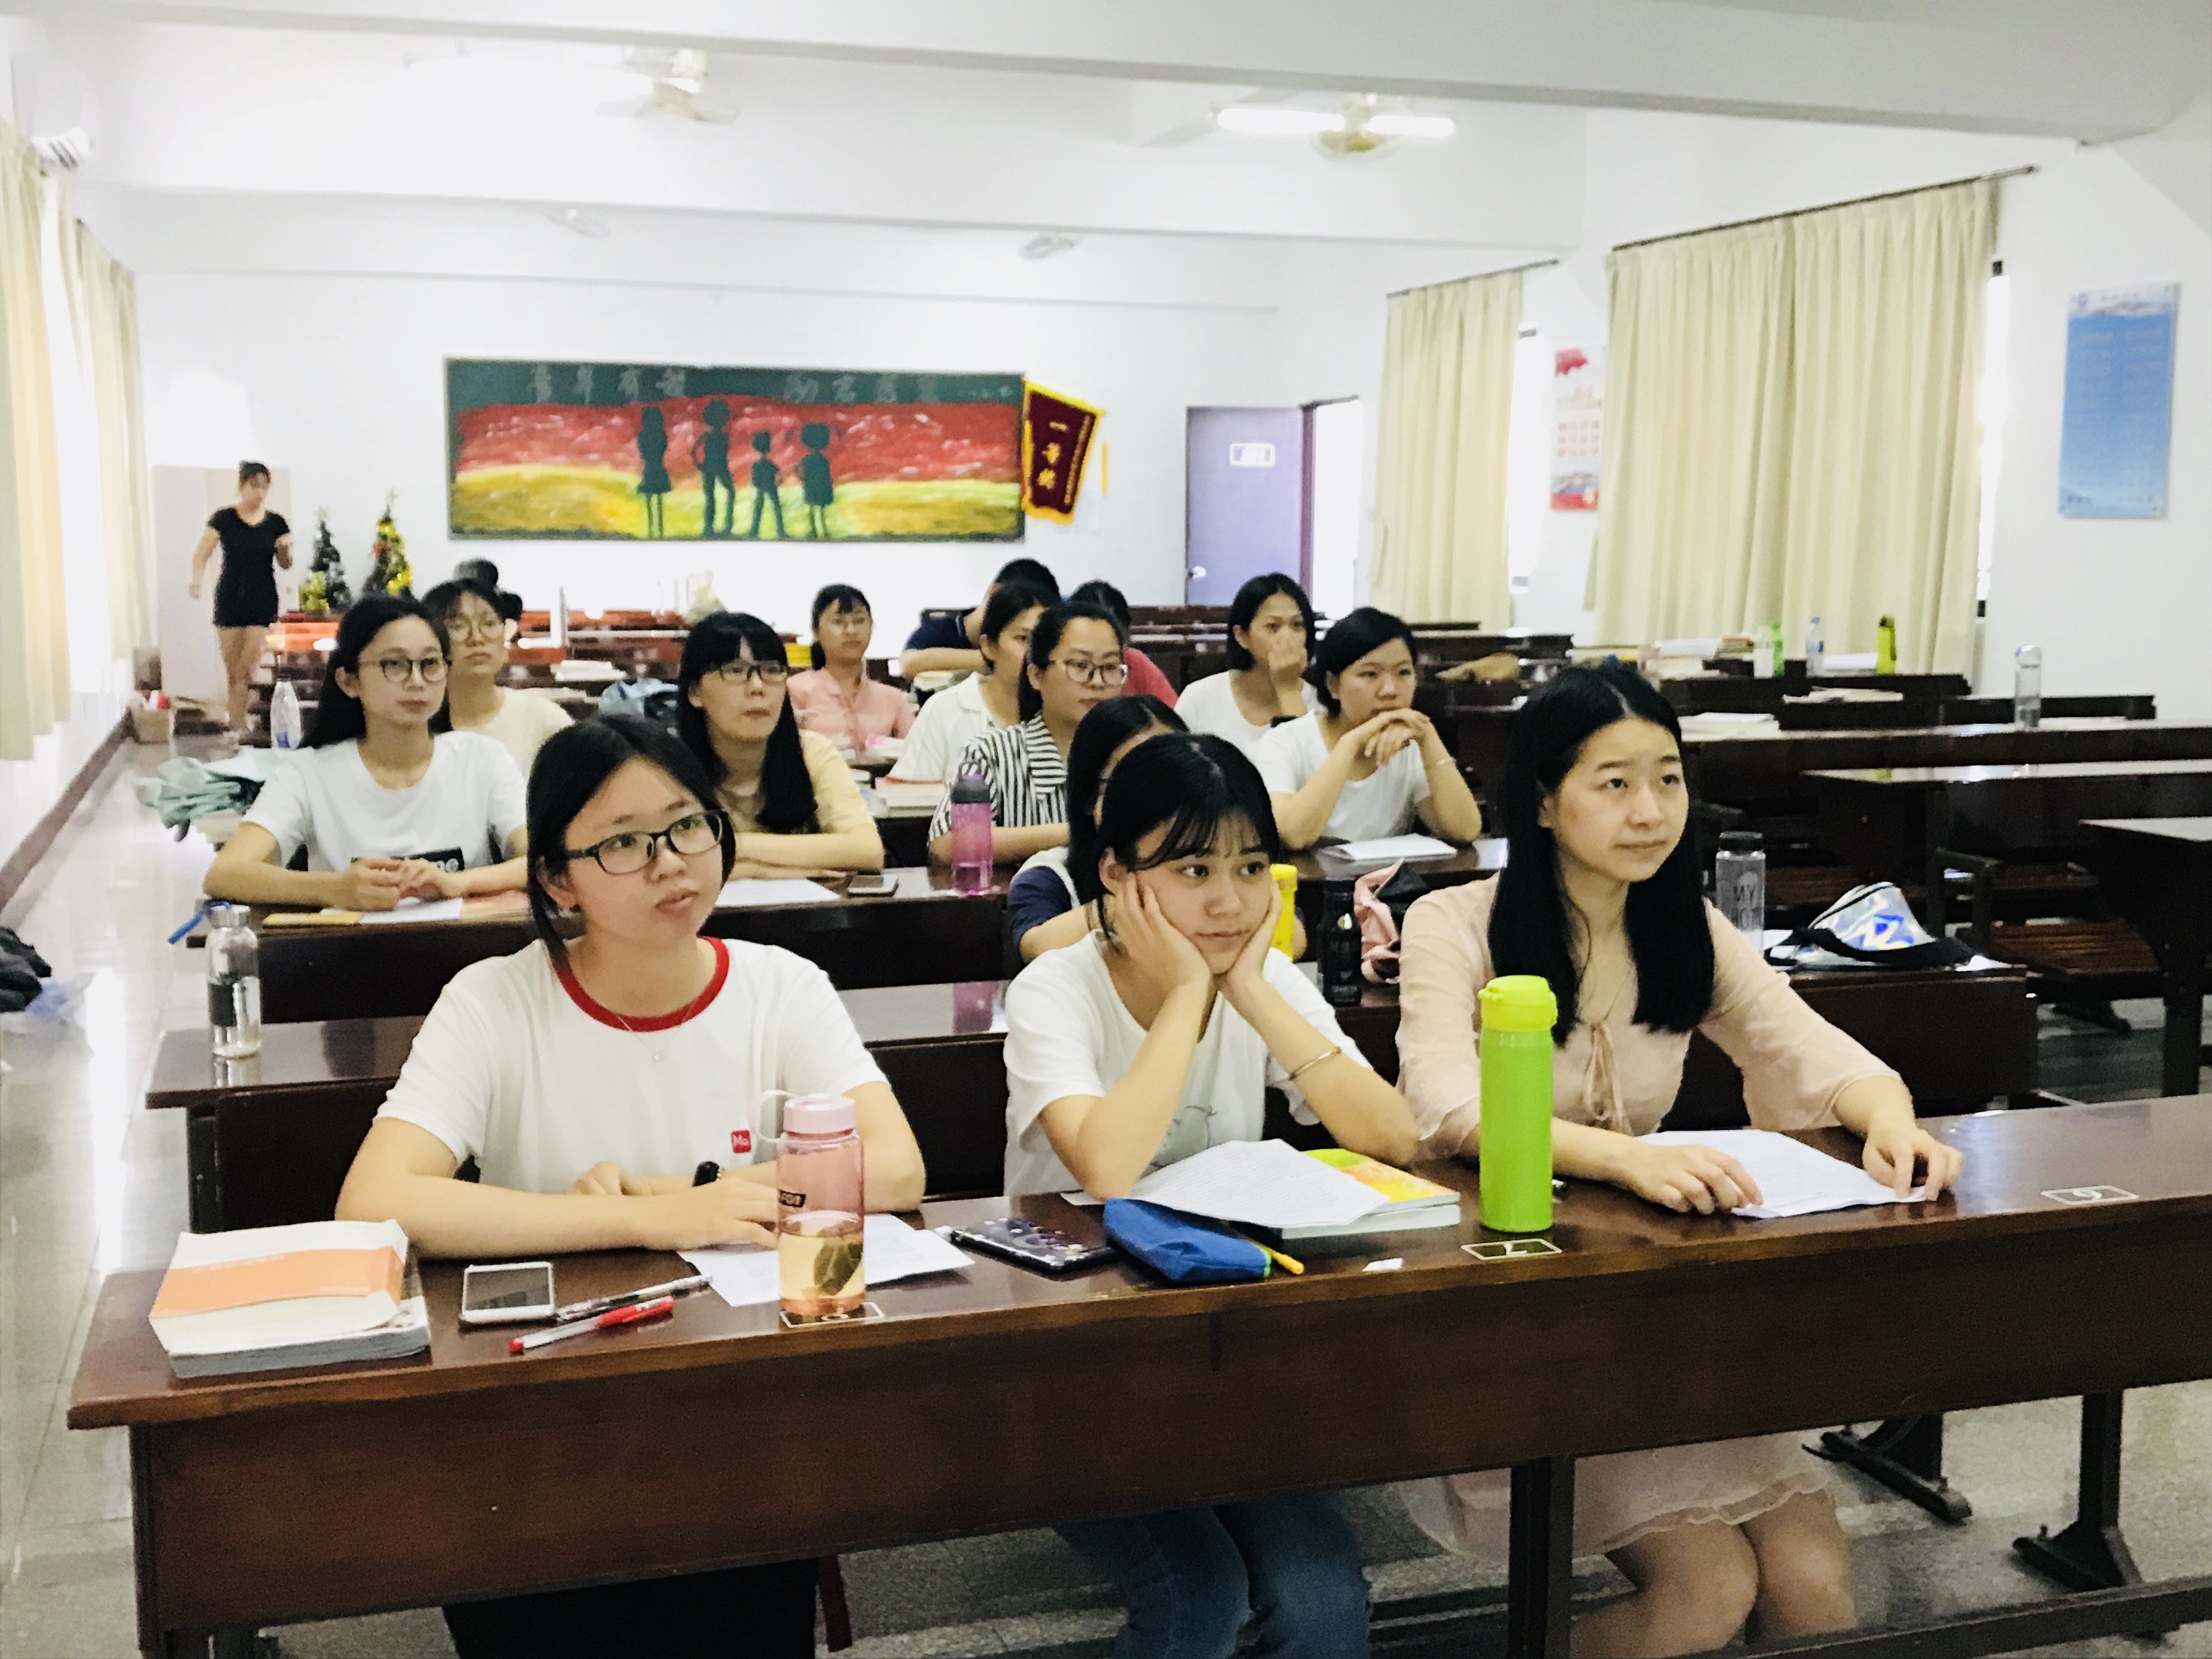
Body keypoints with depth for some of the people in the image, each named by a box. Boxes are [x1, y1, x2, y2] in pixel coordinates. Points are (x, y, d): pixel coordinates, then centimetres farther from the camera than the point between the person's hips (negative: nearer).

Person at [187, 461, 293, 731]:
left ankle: (238, 721, 0)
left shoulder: (276, 523, 4)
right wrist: (198, 579, -19)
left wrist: (285, 551, -10)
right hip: (230, 599, 0)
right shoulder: (224, 519, 0)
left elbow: (285, 566, 12)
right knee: (231, 666, 3)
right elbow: (201, 555, 0)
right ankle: (236, 719, 15)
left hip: (263, 600, 0)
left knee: (249, 666, -6)